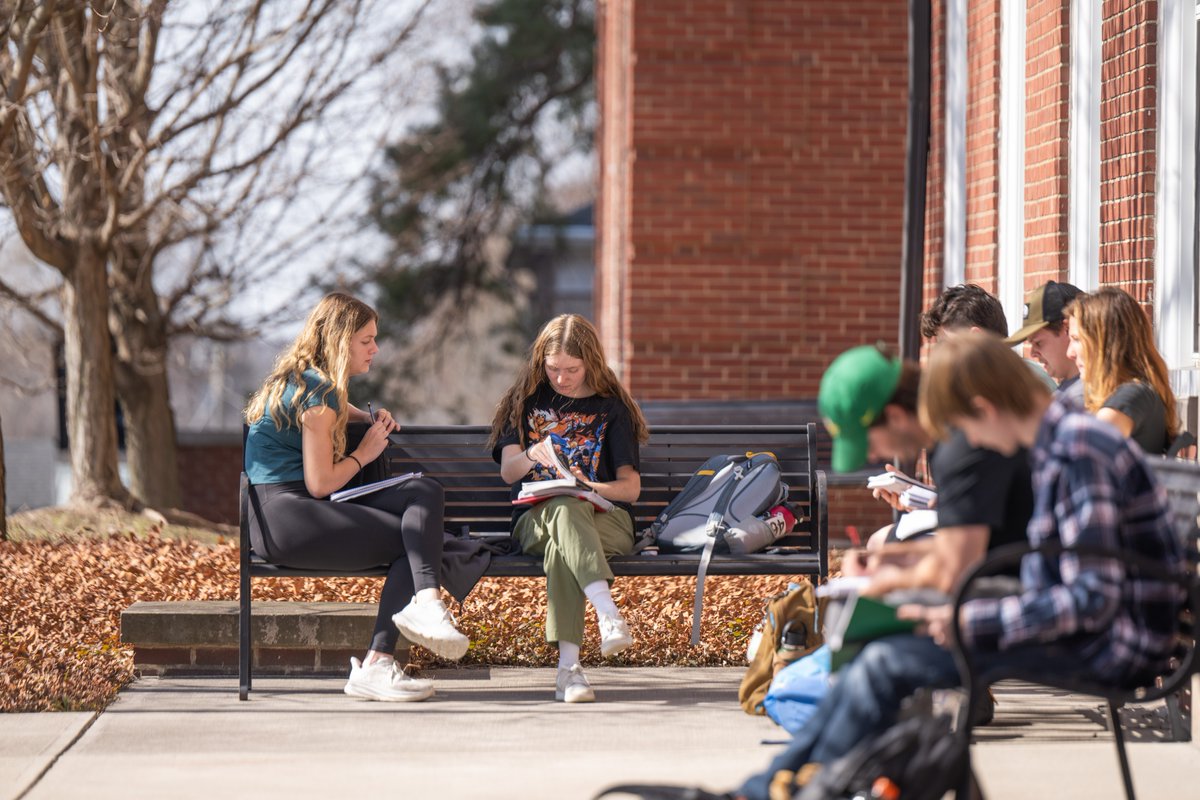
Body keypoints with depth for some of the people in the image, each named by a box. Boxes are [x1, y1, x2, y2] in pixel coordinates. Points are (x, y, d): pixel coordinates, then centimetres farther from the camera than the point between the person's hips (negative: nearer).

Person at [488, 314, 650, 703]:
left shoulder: (611, 407, 13)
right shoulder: (526, 401, 17)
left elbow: (631, 486, 6)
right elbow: (507, 472, 6)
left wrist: (592, 487, -16)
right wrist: (531, 456, -18)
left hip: (606, 519, 0)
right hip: (536, 517, 0)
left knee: (560, 545, -38)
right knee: (567, 509, -39)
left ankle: (568, 665, -52)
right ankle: (608, 615, -61)